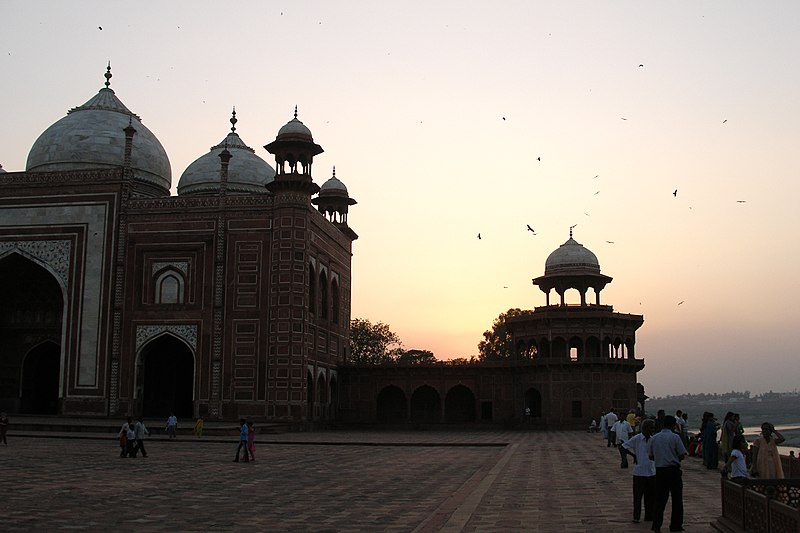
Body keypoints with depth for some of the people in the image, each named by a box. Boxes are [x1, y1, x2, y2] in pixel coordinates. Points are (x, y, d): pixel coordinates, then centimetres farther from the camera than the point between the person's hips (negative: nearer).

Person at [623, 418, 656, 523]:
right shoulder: (636, 439, -9)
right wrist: (634, 455, -5)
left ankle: (649, 516, 19)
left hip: (651, 472, 5)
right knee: (638, 495, 0)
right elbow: (623, 447, -6)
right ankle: (636, 517, 8)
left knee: (651, 495, 8)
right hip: (639, 472, -5)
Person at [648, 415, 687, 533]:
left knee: (660, 498, 9)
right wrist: (675, 459, 12)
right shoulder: (675, 437, -8)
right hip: (673, 470, -4)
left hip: (660, 470, 4)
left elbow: (651, 456, 8)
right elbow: (682, 455, -8)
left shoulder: (654, 438, 4)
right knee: (676, 498, 8)